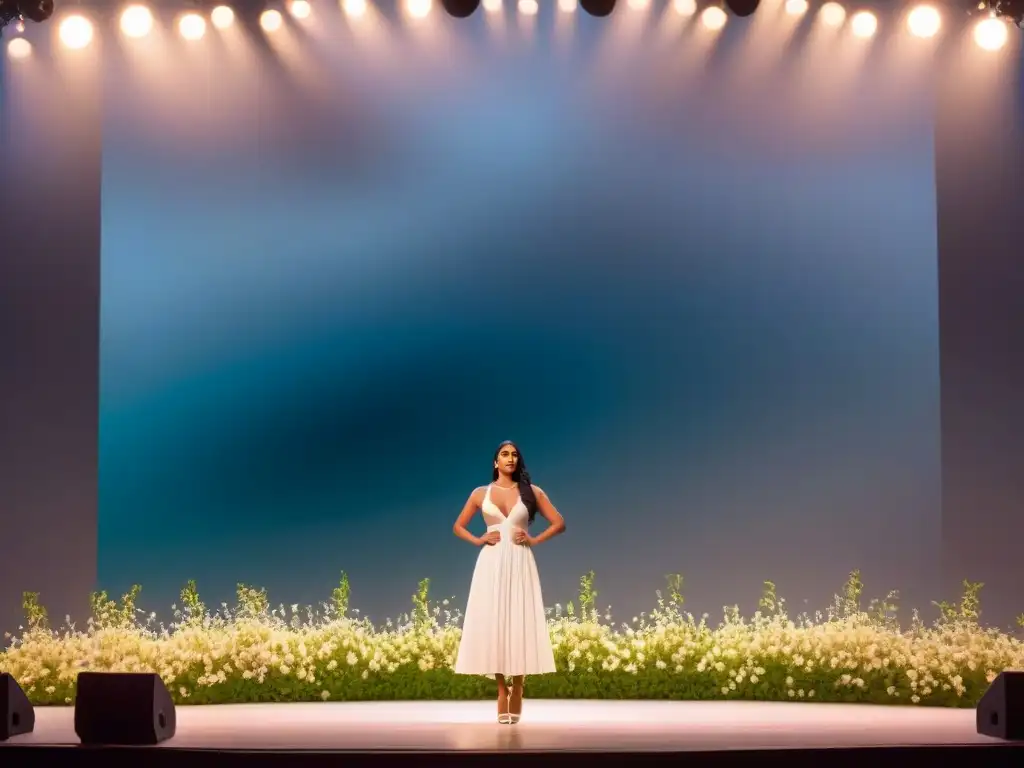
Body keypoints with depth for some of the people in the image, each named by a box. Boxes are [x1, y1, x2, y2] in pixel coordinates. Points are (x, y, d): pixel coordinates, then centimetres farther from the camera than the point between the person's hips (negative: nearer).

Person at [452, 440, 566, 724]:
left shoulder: (531, 491, 7)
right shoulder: (481, 493, 9)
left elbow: (559, 523, 8)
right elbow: (458, 526, 16)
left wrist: (534, 540, -3)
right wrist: (478, 540, 0)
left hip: (520, 564, 0)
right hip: (491, 565, 1)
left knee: (519, 624, -6)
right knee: (492, 625, -4)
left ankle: (517, 690, 2)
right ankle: (501, 690, 2)